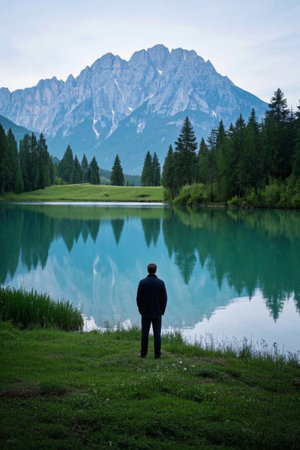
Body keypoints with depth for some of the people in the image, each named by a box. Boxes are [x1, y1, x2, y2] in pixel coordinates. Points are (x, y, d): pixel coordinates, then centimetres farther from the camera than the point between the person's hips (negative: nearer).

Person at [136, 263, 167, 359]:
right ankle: (157, 354, 3)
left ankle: (143, 353, 9)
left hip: (145, 312, 0)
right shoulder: (160, 282, -6)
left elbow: (139, 298, -3)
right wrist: (162, 310, 7)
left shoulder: (142, 282, -6)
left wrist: (140, 309, 9)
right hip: (157, 313, 0)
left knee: (145, 333, 7)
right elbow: (164, 298, -5)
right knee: (157, 333, 3)